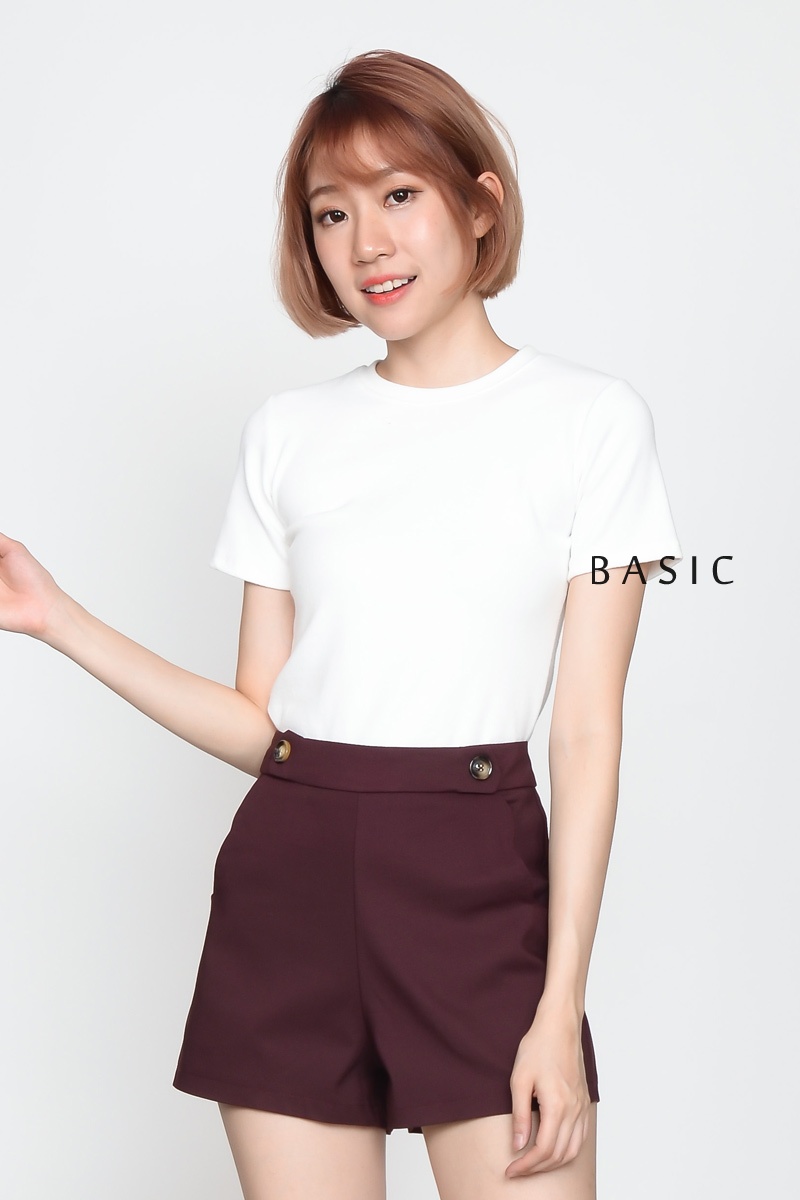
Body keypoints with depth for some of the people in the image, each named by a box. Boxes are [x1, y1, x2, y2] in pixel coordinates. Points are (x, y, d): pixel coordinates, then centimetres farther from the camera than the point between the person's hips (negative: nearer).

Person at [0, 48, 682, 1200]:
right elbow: (258, 721, 9)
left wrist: (562, 1006, -8)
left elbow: (587, 732, -3)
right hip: (291, 877, 3)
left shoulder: (591, 419, 1)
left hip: (480, 881, -2)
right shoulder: (290, 432, 10)